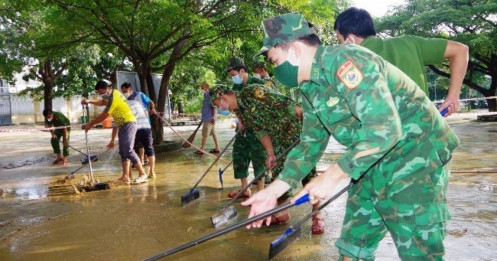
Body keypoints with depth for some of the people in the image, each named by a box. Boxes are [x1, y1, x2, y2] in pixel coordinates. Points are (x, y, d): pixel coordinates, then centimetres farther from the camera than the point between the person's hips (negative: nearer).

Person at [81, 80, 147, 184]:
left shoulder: (114, 98, -19)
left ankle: (142, 174, -14)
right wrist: (89, 101, 19)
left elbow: (103, 116, -14)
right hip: (123, 125, 10)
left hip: (129, 124, -10)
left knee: (128, 151, -17)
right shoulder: (113, 93, 11)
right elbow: (102, 102, 32)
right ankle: (125, 177, 6)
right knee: (123, 152, 6)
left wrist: (91, 124, -3)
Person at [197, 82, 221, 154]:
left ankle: (201, 149, 2)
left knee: (205, 134, -4)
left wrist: (213, 117, -23)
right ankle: (217, 148, 17)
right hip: (207, 118, 10)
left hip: (209, 119, -10)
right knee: (213, 133, 11)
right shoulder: (206, 95, 15)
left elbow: (214, 107, -20)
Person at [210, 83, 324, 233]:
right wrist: (270, 153, -6)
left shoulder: (252, 92, -22)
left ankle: (317, 216, 3)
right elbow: (260, 131, 3)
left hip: (297, 130, -8)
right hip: (279, 139, 8)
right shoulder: (238, 112, 4)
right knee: (278, 173, 8)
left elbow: (283, 102, -25)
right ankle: (282, 213, 22)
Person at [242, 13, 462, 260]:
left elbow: (384, 128, -32)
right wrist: (273, 190, 2)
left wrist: (331, 176, -25)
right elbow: (311, 143, 10)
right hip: (372, 165, 9)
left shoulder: (344, 60, -23)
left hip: (415, 155, -8)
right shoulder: (311, 88, 5)